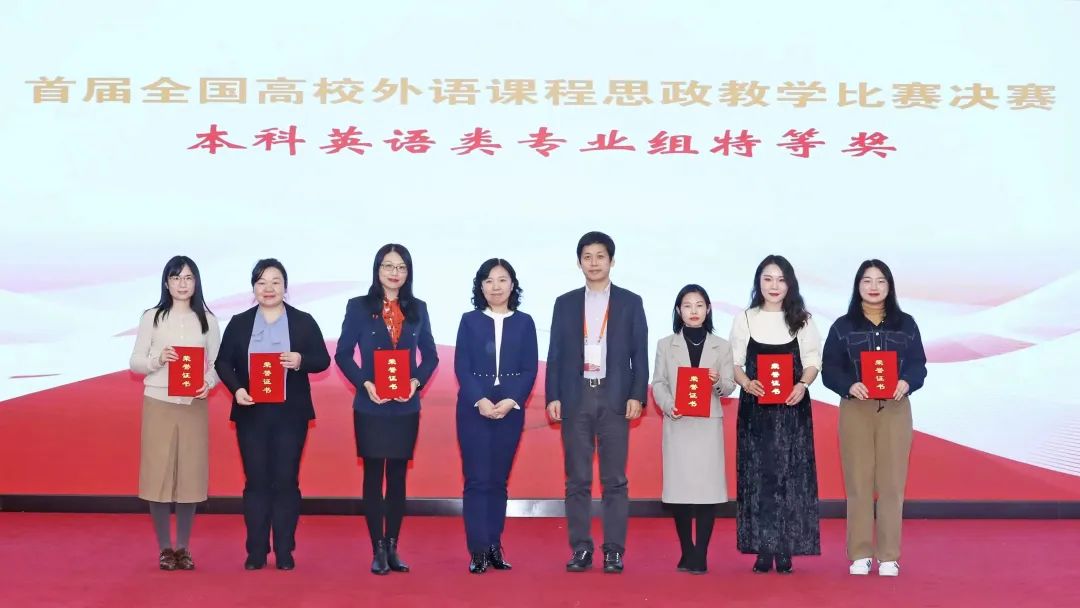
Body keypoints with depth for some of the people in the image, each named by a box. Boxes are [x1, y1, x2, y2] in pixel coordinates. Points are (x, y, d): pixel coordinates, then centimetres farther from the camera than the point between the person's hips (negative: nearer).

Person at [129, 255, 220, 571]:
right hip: (158, 404, -1)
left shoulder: (207, 320, 6)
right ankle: (164, 548, 12)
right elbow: (135, 363, 3)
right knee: (159, 474, 0)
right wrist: (158, 360, -17)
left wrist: (208, 384, -15)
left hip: (194, 406, 1)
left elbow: (217, 363, 6)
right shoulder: (152, 317, 3)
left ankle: (183, 547, 14)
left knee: (190, 474, 2)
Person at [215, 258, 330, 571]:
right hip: (251, 414, 1)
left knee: (286, 481, 1)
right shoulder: (239, 323, 7)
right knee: (256, 481, 4)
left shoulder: (304, 321, 4)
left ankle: (285, 552, 9)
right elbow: (223, 362, 5)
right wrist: (236, 389, -13)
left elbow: (322, 360, 2)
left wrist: (301, 361, -19)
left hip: (290, 415, -1)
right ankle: (256, 552, 11)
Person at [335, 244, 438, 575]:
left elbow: (430, 355, 8)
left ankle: (393, 548, 16)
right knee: (373, 476, 2)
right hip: (371, 407, -2)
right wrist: (365, 384, -16)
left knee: (398, 477, 8)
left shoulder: (418, 309, 6)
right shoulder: (358, 307, -1)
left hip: (406, 407, 2)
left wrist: (417, 381, -10)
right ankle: (378, 551, 9)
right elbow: (343, 354, -2)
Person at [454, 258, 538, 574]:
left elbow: (530, 370, 2)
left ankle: (495, 547, 12)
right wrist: (480, 400, -16)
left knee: (499, 480, 6)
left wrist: (511, 401, -13)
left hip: (510, 410, 1)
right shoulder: (469, 321, 4)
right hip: (474, 409, -1)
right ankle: (478, 551, -1)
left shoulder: (524, 322, 7)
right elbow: (461, 367, -2)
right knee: (477, 479, -3)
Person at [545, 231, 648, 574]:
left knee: (614, 480, 0)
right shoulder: (565, 303, 10)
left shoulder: (630, 302, 6)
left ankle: (614, 551, 6)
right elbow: (556, 354, 7)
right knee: (577, 480, 4)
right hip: (576, 398, 2)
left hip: (615, 398, -1)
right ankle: (580, 549, 10)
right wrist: (552, 397, -1)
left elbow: (640, 354, 3)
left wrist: (637, 395, -7)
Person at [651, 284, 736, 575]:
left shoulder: (721, 346, 10)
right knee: (679, 487, 1)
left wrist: (718, 381, -17)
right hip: (677, 425, 0)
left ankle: (700, 555, -1)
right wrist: (669, 406, -14)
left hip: (708, 425, 0)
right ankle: (686, 552, 12)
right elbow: (658, 383, 4)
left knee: (707, 487, -5)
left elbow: (729, 386, 5)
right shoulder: (666, 345, 9)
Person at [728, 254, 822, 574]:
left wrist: (803, 385, -14)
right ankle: (762, 549, 4)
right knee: (757, 473, -1)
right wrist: (747, 383, -14)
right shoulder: (745, 319, 6)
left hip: (792, 407, 0)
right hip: (755, 407, 0)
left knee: (791, 473, -2)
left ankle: (786, 549, 3)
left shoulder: (802, 320, 6)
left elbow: (813, 361, 5)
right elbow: (735, 362, 5)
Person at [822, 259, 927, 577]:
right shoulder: (843, 326, 3)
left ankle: (889, 556, 7)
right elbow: (829, 369, -1)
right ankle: (860, 554, 7)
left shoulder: (906, 324, 8)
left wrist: (907, 383, -17)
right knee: (858, 481, 0)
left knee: (892, 482, 1)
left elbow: (918, 365, 4)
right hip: (855, 409, -1)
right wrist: (849, 386, -20)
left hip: (895, 409, 1)